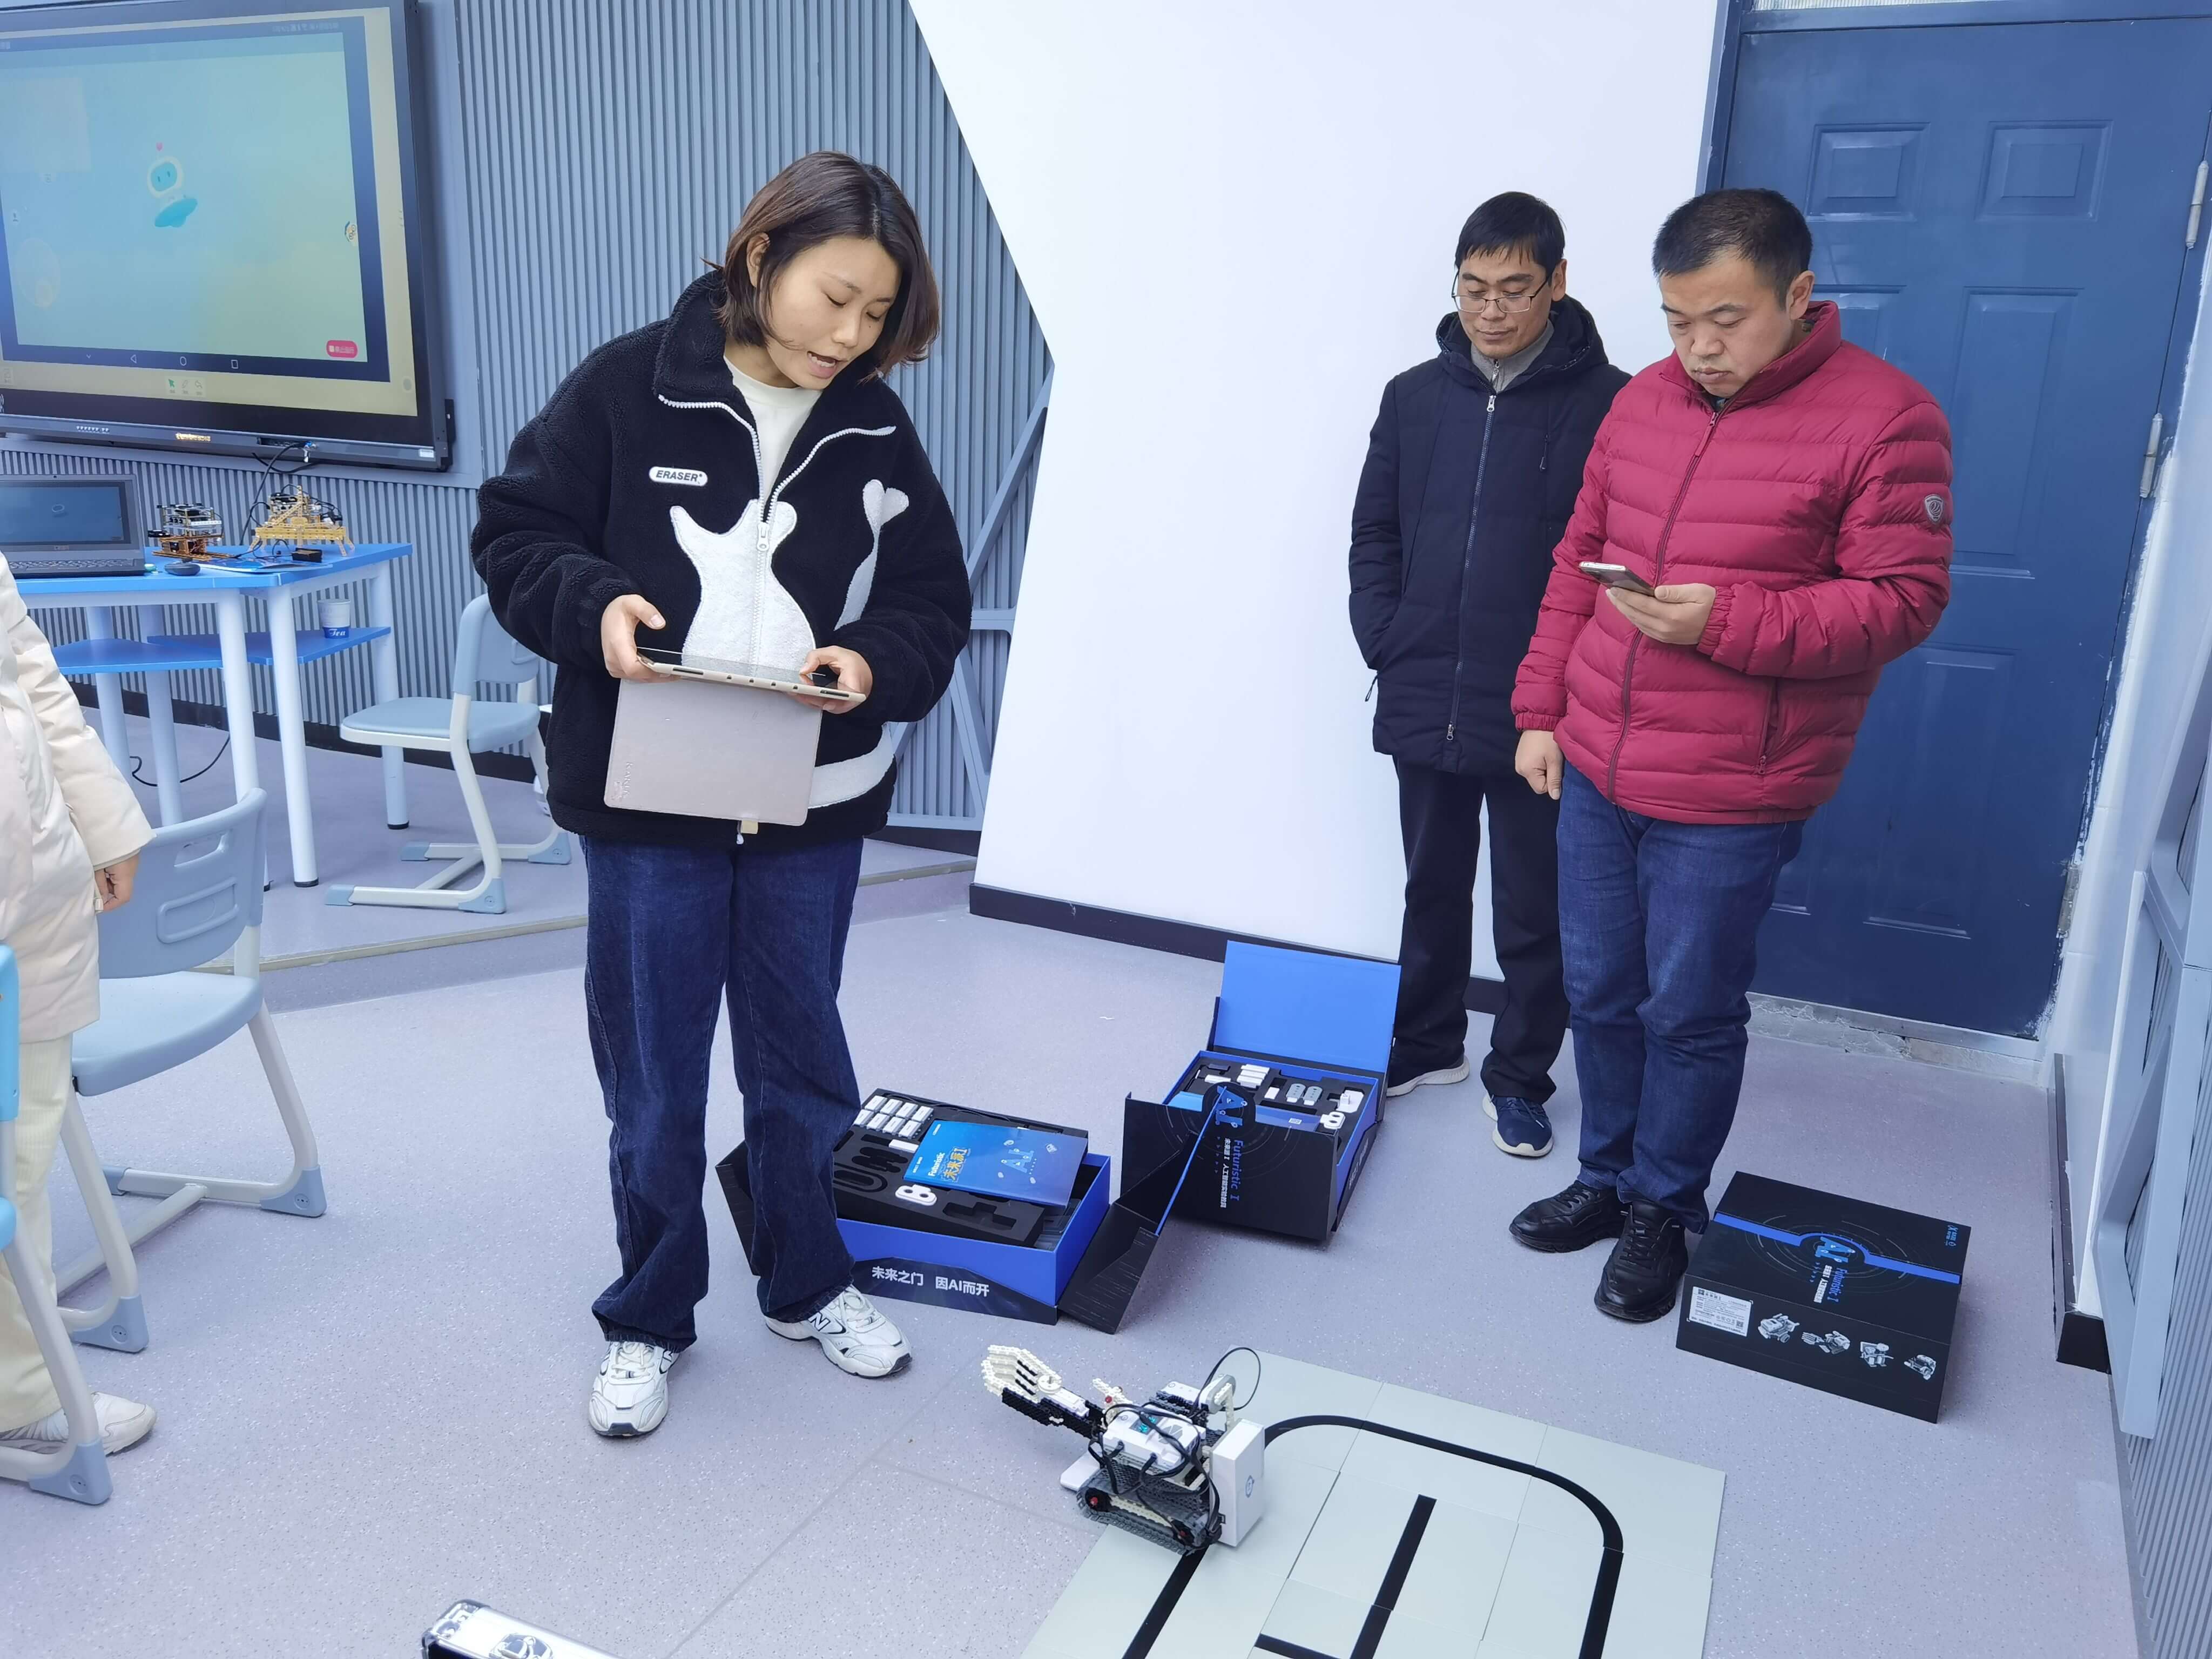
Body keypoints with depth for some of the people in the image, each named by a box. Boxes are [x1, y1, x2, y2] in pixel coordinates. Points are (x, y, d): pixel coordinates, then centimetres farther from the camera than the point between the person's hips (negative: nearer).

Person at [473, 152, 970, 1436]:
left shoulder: (877, 429, 1)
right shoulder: (628, 388, -7)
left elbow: (934, 600, 4)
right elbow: (516, 532, -2)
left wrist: (874, 661, -17)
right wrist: (592, 605, -22)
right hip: (648, 800, -2)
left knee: (802, 1062, 17)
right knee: (654, 1078, 10)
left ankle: (809, 1284, 40)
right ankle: (649, 1320, 31)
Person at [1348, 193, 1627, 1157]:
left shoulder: (1608, 404, -7)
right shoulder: (1414, 396, 6)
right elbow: (1373, 534, 11)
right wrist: (1385, 642, 0)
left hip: (1537, 715, -4)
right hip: (1424, 705, 4)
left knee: (1534, 912, 8)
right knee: (1433, 887, 19)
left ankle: (1520, 1078, 25)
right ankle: (1425, 1045, 36)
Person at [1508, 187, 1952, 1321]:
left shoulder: (1883, 418, -9)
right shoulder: (1643, 400, 8)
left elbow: (1903, 600, -12)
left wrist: (1728, 622, -23)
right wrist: (1541, 710, 9)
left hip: (1728, 800, -5)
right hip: (1594, 769, 6)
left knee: (1691, 1016, 7)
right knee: (1599, 993, 15)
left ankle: (1662, 1208, 28)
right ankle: (1606, 1175, 35)